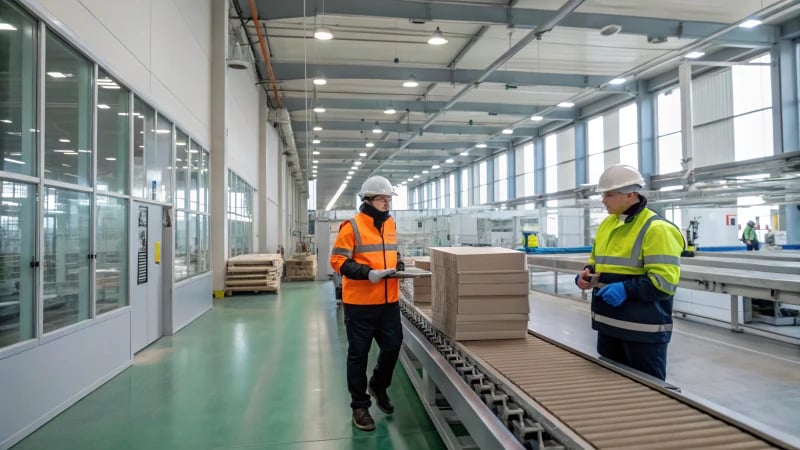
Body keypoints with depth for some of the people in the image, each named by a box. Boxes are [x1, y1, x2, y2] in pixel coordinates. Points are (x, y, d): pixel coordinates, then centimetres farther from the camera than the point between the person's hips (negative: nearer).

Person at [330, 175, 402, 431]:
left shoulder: (391, 224, 11)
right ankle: (359, 406, 23)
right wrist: (367, 273, -23)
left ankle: (378, 386, 40)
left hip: (389, 301, 6)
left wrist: (398, 267, 5)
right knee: (358, 354, 7)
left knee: (393, 346, 11)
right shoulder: (352, 226, -11)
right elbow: (338, 261, -13)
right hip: (360, 303, -6)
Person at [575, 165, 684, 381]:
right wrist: (588, 273, 2)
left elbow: (665, 281, -21)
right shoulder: (607, 224, 10)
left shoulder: (656, 229, -16)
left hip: (643, 328, -8)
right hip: (609, 323, 8)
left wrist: (626, 290, -28)